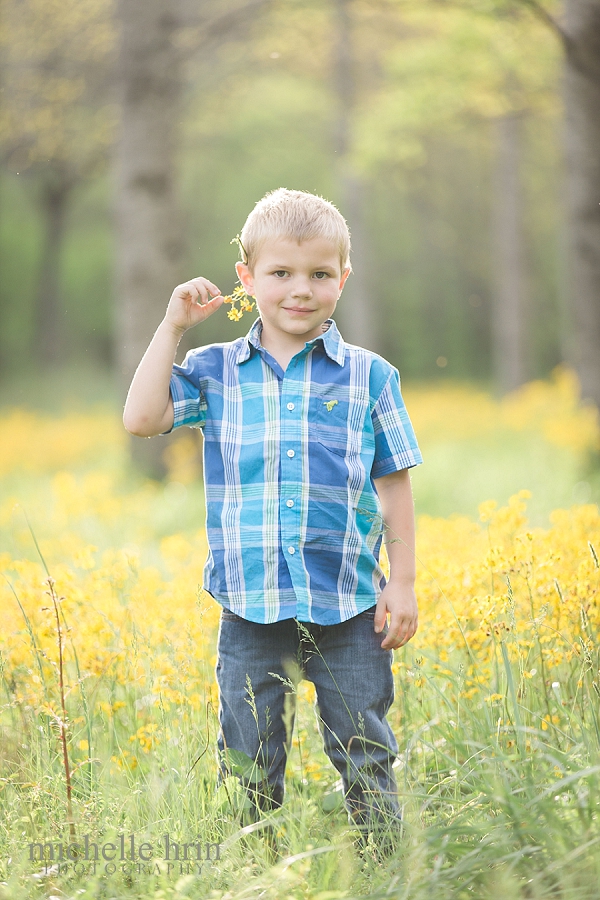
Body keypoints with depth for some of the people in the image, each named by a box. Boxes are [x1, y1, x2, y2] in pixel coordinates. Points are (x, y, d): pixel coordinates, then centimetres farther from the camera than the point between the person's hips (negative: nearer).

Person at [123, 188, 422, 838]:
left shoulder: (369, 377, 2)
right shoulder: (215, 372, 4)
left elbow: (394, 485, 6)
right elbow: (141, 419, -7)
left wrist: (403, 582, 2)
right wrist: (172, 327, -4)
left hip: (349, 609, -1)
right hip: (251, 607, 1)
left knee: (366, 763, 7)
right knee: (247, 771, 8)